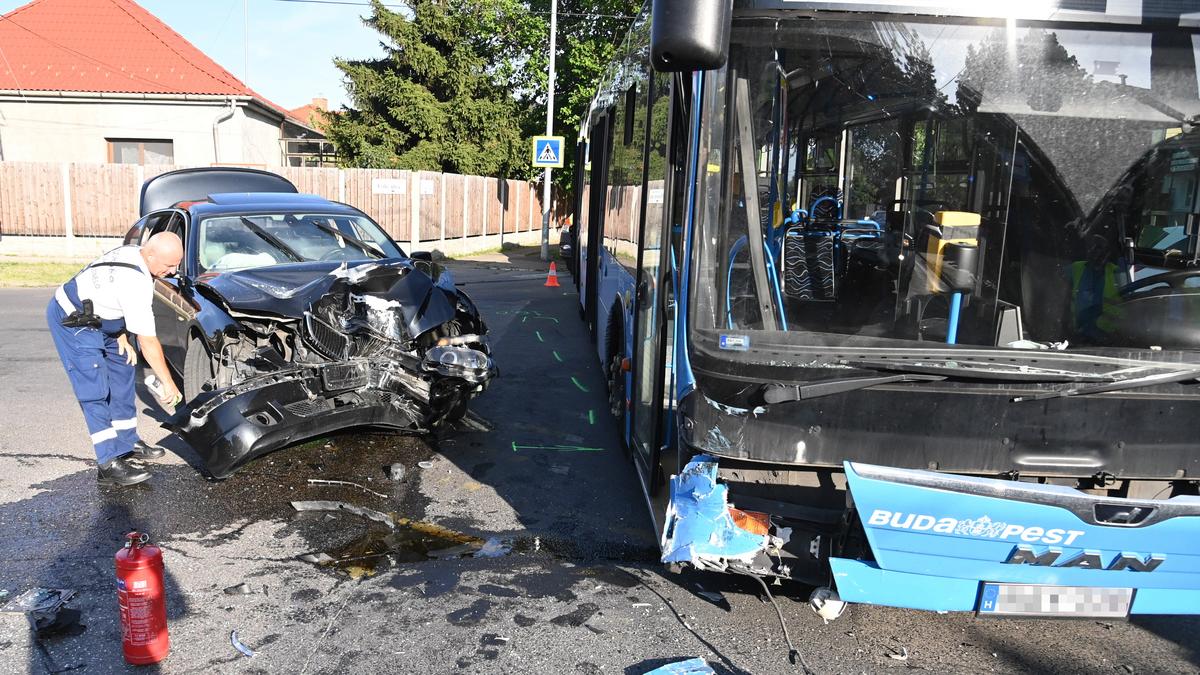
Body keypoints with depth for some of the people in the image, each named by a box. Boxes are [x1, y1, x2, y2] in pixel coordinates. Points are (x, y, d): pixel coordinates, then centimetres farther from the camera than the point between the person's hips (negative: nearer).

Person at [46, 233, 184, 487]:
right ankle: (109, 465, -10)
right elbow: (148, 342, -27)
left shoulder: (132, 253, -5)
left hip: (95, 320, 10)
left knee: (122, 374, 12)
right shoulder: (136, 283, -33)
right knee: (95, 393, -12)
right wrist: (168, 383, -18)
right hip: (72, 323, -10)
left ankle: (128, 442, 22)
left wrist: (121, 336, 0)